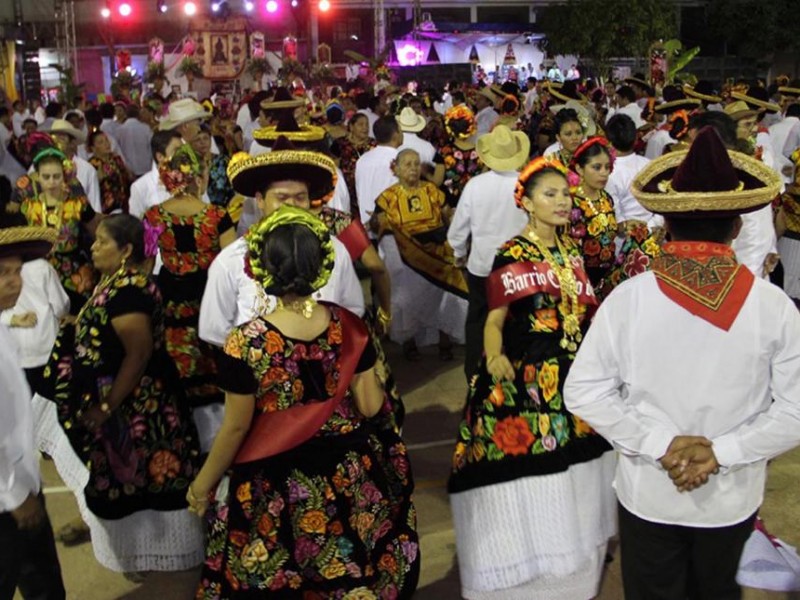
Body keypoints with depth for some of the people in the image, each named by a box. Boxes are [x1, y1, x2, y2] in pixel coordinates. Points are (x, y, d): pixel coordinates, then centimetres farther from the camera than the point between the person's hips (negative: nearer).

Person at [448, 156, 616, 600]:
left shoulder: (572, 252, 11)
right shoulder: (512, 255, -8)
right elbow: (495, 319, -11)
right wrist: (495, 357, -28)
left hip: (575, 379, 7)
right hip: (524, 381, -6)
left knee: (573, 480, 15)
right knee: (529, 487, -1)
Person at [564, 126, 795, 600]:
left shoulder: (628, 299, -17)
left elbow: (584, 392, -14)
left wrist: (660, 444, -14)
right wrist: (723, 451, -15)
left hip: (648, 493, 0)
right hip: (734, 497, 1)